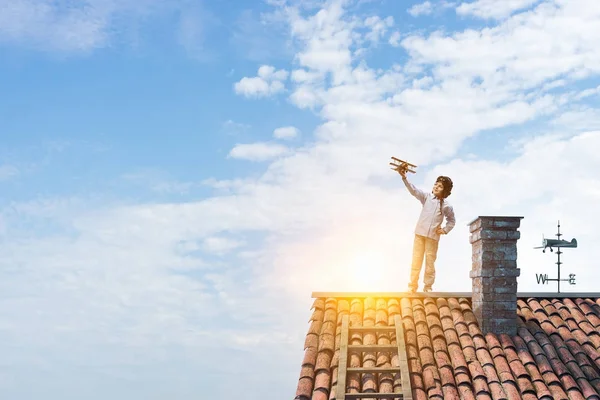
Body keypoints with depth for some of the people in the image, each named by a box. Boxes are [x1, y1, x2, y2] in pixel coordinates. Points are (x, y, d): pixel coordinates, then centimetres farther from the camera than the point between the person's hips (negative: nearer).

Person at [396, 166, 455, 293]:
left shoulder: (446, 206, 4)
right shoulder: (426, 197, 3)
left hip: (433, 236, 0)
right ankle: (412, 286, 6)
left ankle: (428, 286, 13)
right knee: (416, 260, 0)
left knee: (430, 262, 3)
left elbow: (452, 220, 19)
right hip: (420, 233, 0)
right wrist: (404, 177, -25)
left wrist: (445, 230, 4)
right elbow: (413, 190, -11)